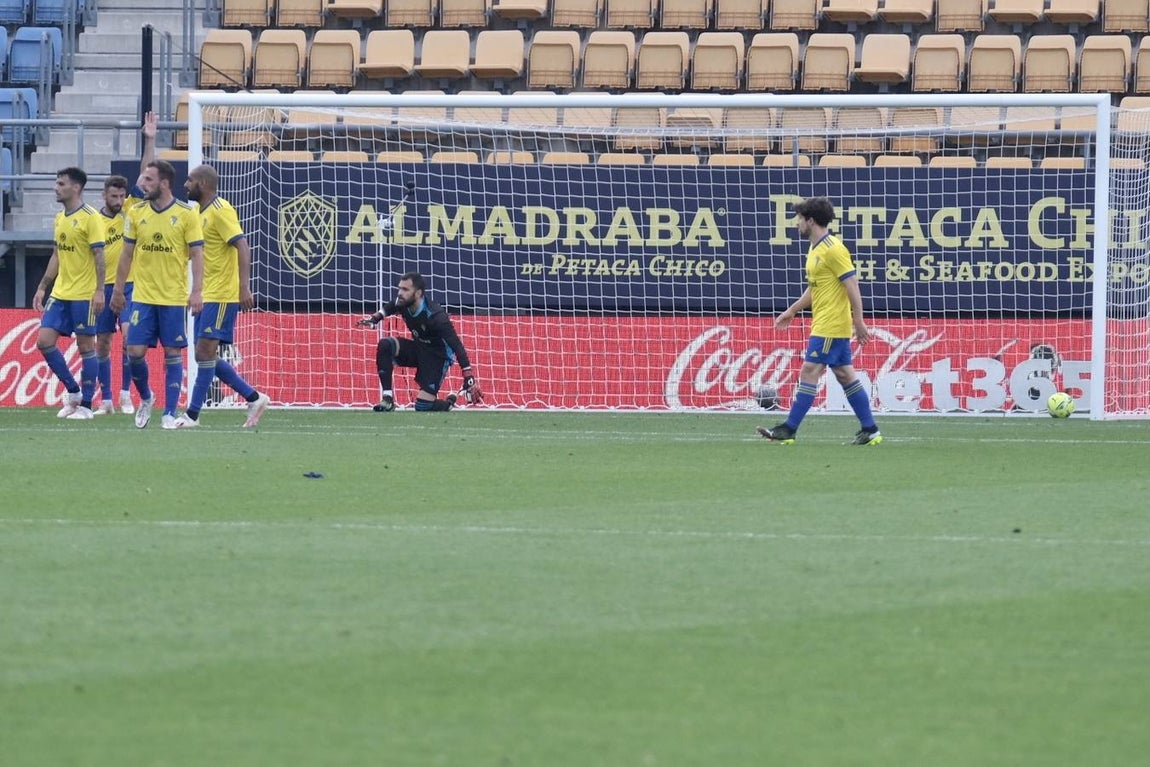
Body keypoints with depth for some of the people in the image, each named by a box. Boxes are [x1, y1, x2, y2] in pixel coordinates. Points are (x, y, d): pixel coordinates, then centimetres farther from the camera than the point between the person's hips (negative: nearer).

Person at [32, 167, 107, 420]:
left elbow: (99, 255, -14)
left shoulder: (90, 217, -10)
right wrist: (42, 287, 17)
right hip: (59, 293, 8)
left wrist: (99, 290, -20)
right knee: (44, 341, 1)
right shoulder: (60, 218, 13)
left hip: (84, 295, -8)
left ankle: (85, 405, 5)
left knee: (85, 346, -1)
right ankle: (73, 392, 15)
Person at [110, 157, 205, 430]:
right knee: (135, 351, -3)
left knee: (172, 354, -1)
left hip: (174, 297, -3)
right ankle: (146, 399, 22)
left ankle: (170, 414, 4)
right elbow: (127, 254, 11)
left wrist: (197, 291, -14)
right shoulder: (136, 213, 5)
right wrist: (118, 290, 11)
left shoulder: (186, 214, -5)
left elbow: (197, 254, -5)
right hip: (142, 296, 3)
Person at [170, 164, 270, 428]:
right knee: (205, 355, 8)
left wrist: (244, 287, -27)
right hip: (206, 295, 10)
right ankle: (254, 398, 16)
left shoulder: (220, 211, -13)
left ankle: (192, 414, -8)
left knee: (205, 352, -10)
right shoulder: (202, 212, 15)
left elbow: (242, 246, -20)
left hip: (221, 295, -10)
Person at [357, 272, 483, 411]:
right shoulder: (403, 303, -14)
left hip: (437, 356, -6)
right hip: (418, 348, 6)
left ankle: (448, 404, 20)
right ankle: (387, 399, -15)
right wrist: (374, 318, -3)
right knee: (385, 345, -21)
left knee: (423, 406, -15)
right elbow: (389, 308, 14)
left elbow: (457, 346, -33)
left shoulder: (436, 317, -32)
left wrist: (469, 378, -38)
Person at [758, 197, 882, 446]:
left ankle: (789, 429, -7)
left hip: (830, 326, -10)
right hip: (823, 323, 10)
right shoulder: (815, 250, 15)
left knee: (809, 371, -8)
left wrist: (859, 321, -21)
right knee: (844, 374, 9)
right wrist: (792, 311, 28)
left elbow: (852, 284, -18)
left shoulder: (833, 249, -15)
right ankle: (870, 430, 11)